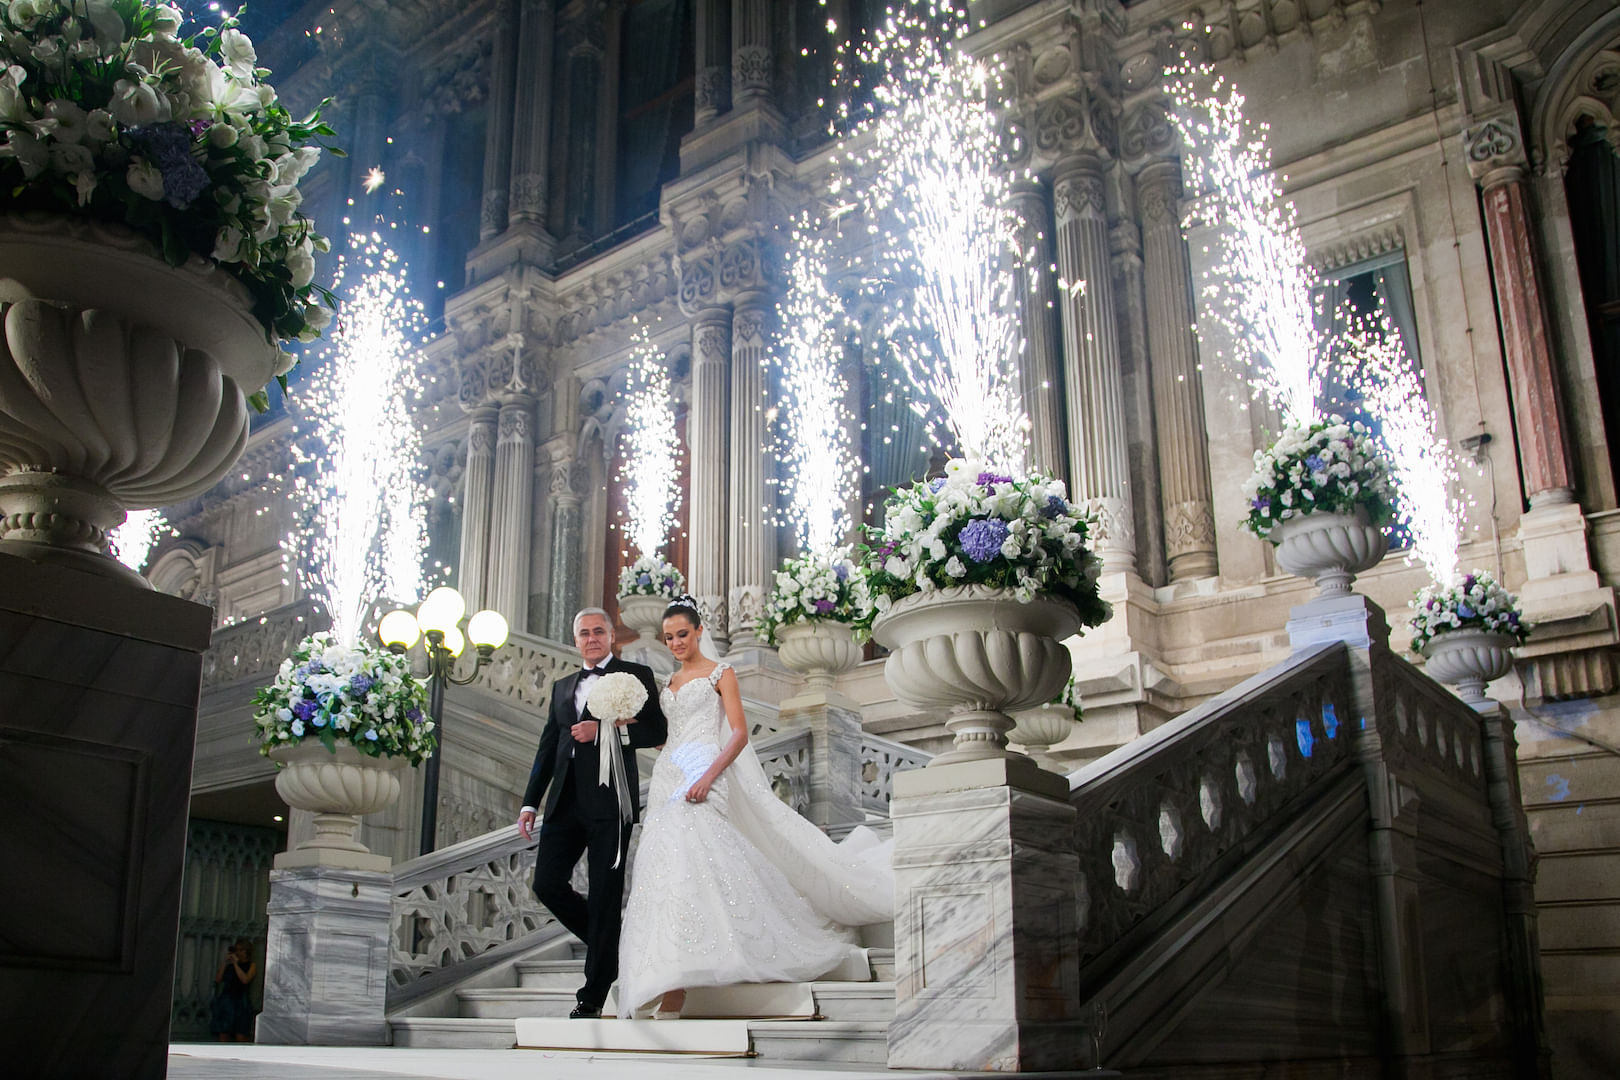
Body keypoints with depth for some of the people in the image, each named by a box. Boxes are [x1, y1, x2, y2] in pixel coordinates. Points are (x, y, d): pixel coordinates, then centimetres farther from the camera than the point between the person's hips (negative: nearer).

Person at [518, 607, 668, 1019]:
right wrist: (531, 802, 13)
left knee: (604, 897, -2)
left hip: (609, 800, -5)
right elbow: (547, 748, 20)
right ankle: (609, 946, 23)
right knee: (547, 883, -1)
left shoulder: (636, 675, 6)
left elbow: (656, 732, -4)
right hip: (566, 801, 6)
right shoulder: (562, 686, 22)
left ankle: (592, 999, 8)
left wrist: (603, 730, -15)